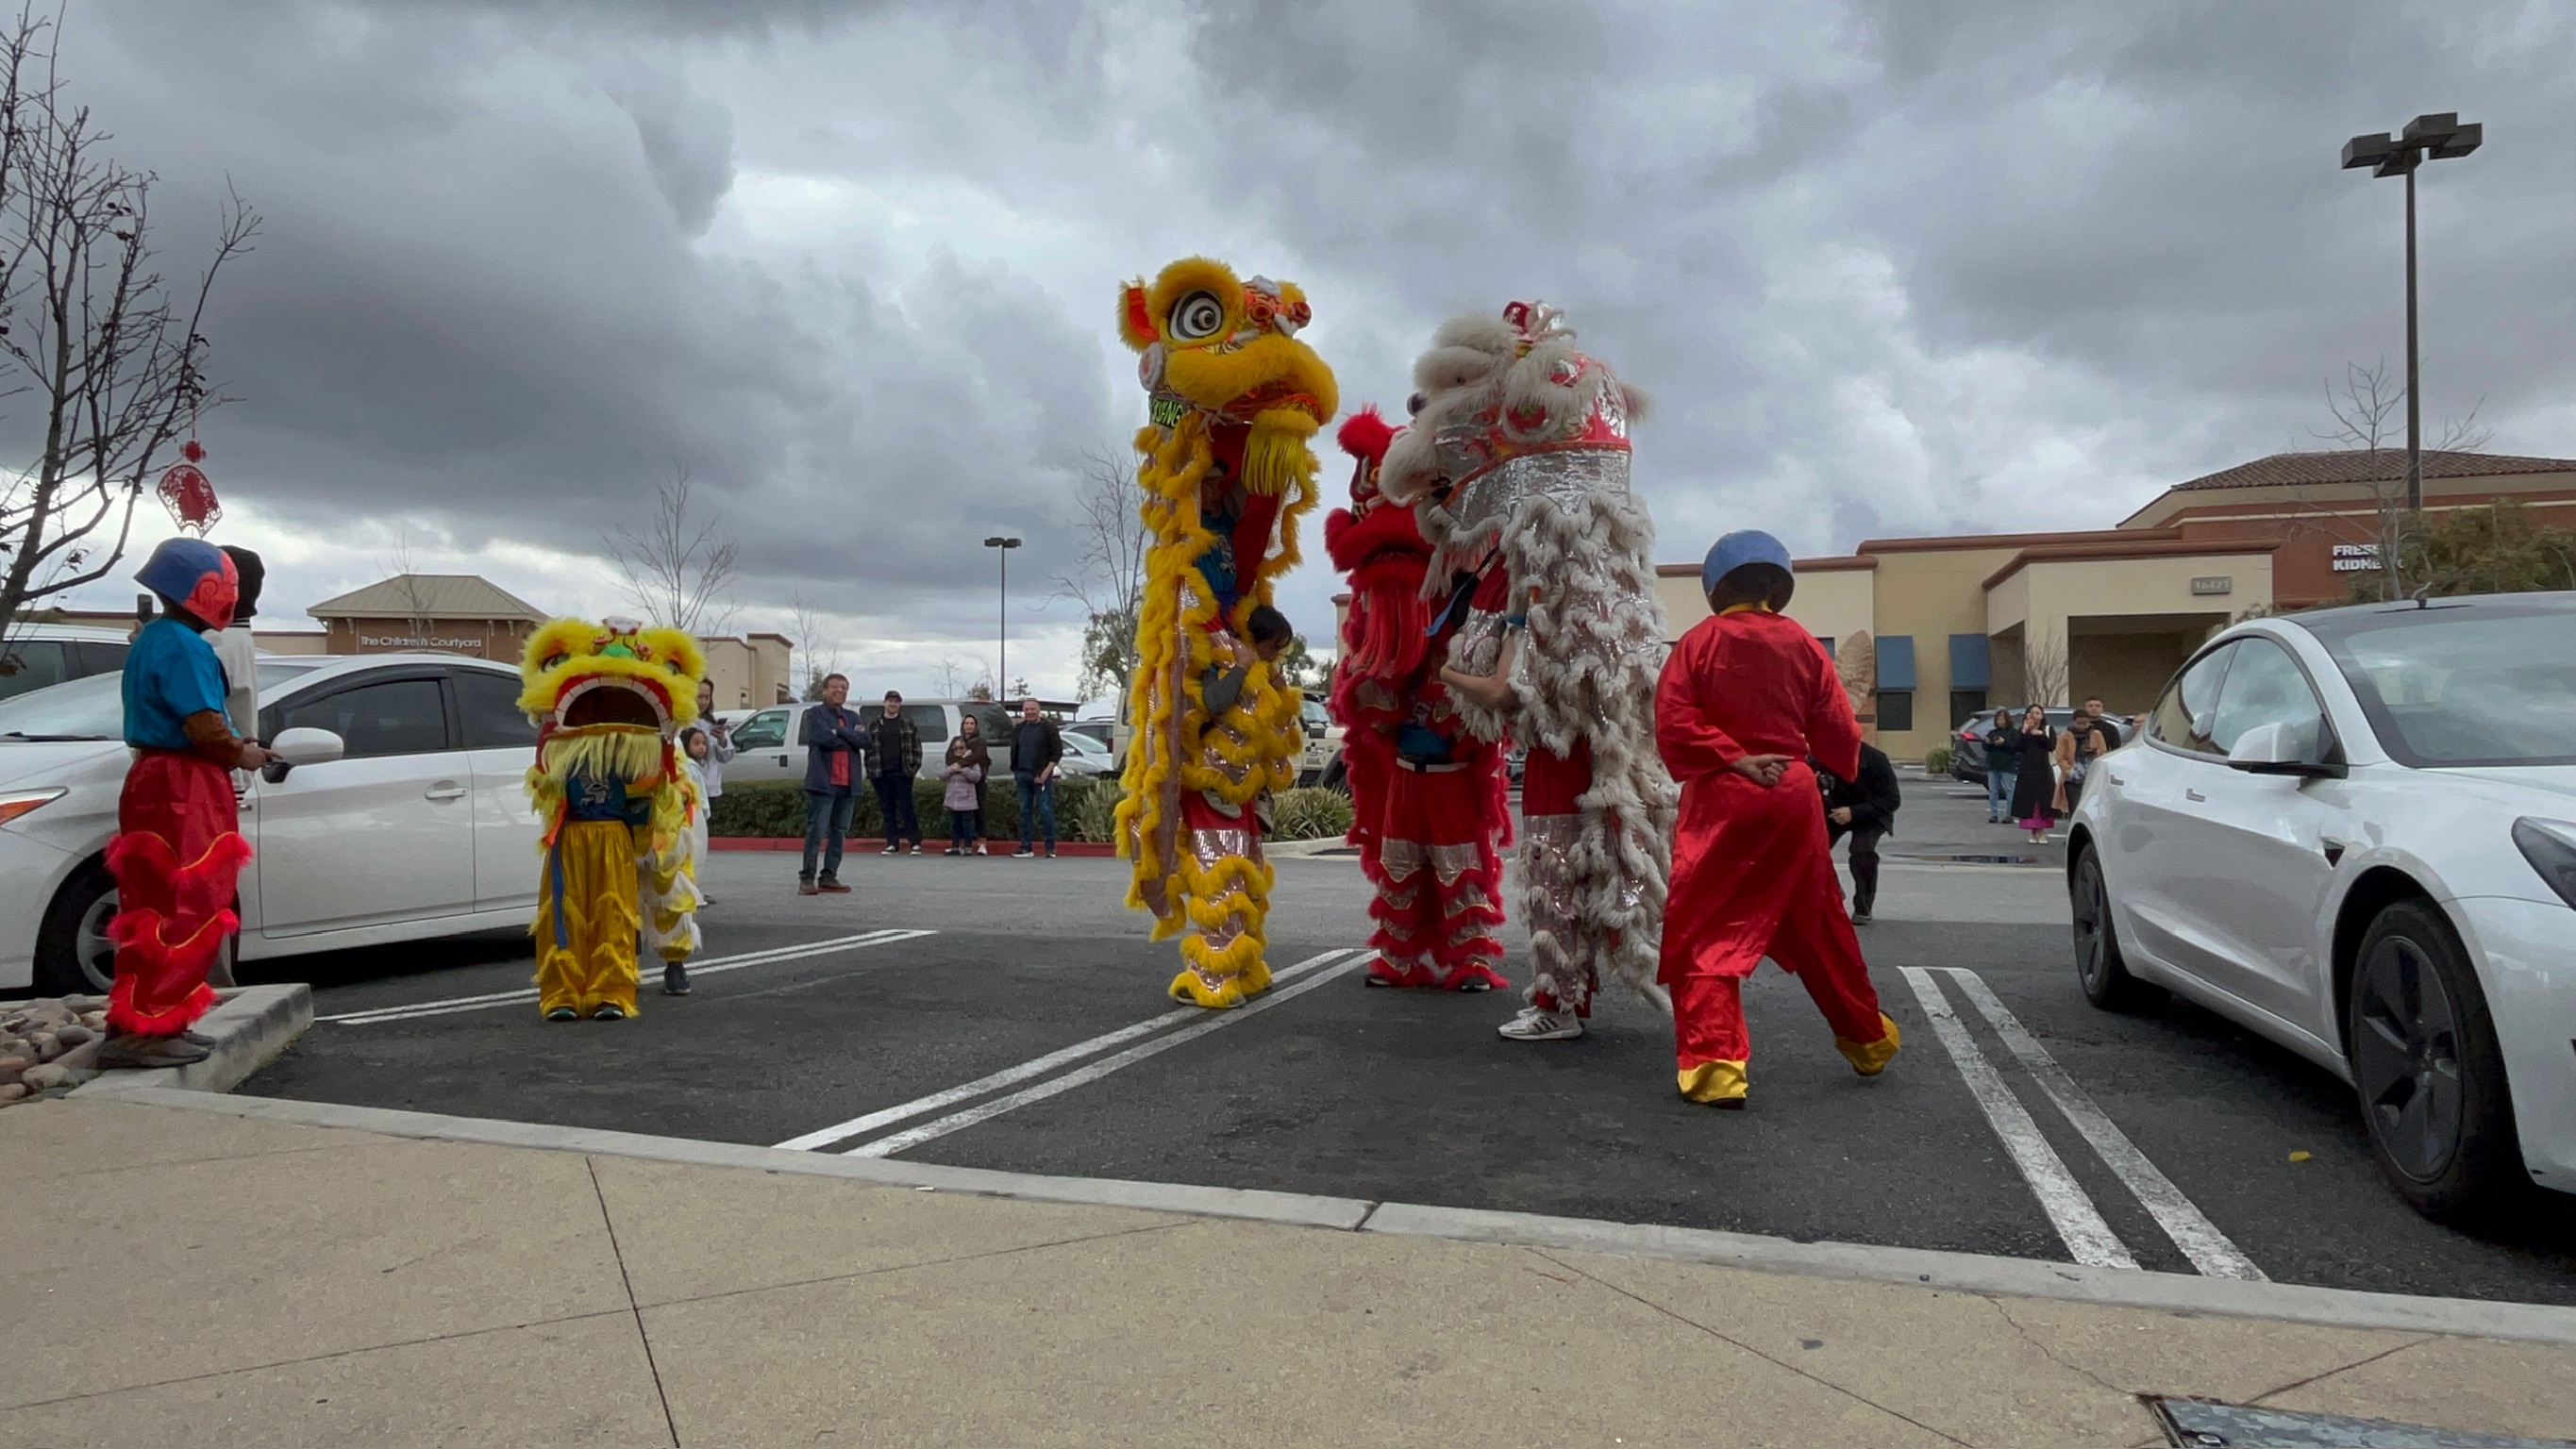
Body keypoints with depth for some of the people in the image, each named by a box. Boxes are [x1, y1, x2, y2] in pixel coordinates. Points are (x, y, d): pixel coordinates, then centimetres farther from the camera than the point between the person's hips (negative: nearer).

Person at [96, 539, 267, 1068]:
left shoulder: (152, 639, 16)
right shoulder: (184, 645, -16)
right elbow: (204, 726, -23)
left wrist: (229, 747, 10)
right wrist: (241, 755, -4)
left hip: (157, 781, 10)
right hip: (184, 789, -10)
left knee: (156, 911, 14)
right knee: (187, 913, -8)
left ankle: (136, 1023, 20)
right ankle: (144, 1029, -8)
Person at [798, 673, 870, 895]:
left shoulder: (852, 718, 20)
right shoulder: (815, 713, 4)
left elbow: (864, 741, 1)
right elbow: (822, 738, -15)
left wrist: (838, 732, -11)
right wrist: (850, 738, -3)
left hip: (848, 784, 6)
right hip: (823, 782, -6)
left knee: (839, 833, 6)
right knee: (816, 832, -8)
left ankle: (829, 877, 12)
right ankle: (807, 878, -5)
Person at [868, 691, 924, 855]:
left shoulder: (908, 725, 8)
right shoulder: (874, 725, 11)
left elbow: (916, 748, 6)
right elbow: (868, 747, 9)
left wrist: (914, 766, -4)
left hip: (902, 773, -2)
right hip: (881, 774, 2)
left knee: (906, 808, -4)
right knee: (887, 810, 4)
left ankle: (915, 843, -1)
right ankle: (892, 844, 9)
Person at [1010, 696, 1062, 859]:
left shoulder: (1048, 727, -3)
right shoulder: (1019, 729, 14)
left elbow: (1057, 752, -7)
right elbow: (1014, 752, 20)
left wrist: (1045, 773, -14)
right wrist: (1016, 771, 7)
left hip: (1042, 776, -6)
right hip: (1023, 775, 6)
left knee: (1046, 811, -6)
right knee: (1024, 811, 8)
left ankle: (1050, 848, -2)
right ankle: (1025, 847, 12)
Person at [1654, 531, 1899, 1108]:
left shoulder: (1700, 641, -3)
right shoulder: (1802, 644, 5)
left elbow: (1673, 724, -15)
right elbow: (1838, 731, 5)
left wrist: (1733, 758, -12)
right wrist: (1843, 764, 25)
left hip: (1720, 799, -4)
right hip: (1794, 794, 4)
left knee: (1704, 935, -3)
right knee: (1817, 924, 20)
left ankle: (1714, 1063, -14)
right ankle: (1867, 1039, 36)